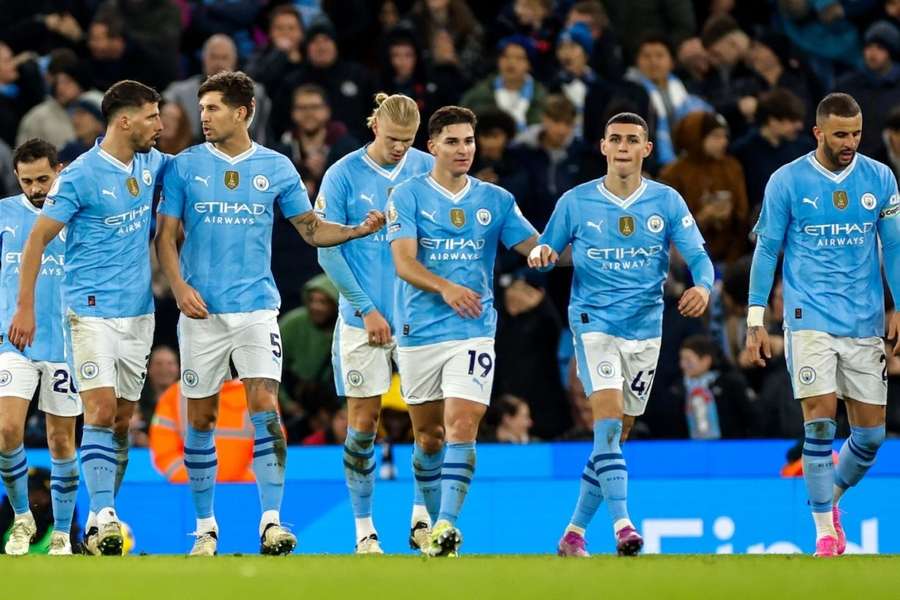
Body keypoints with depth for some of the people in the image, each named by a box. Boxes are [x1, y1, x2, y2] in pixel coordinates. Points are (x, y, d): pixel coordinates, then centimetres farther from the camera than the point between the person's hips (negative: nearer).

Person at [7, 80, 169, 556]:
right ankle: (102, 519, -19)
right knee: (101, 410, -16)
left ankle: (104, 520, 11)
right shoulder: (81, 175, -11)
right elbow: (37, 239, -7)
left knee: (123, 418, 6)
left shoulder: (151, 164, 7)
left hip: (139, 313, 6)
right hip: (93, 312, -6)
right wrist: (25, 308, -10)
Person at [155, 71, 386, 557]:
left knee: (265, 405, -14)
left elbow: (311, 228, 10)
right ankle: (205, 526, 14)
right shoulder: (185, 166, 3)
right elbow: (166, 235, 3)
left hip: (257, 305, 0)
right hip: (202, 311, 0)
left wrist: (360, 229, -6)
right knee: (200, 417, 3)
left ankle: (271, 520, -14)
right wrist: (179, 287, -12)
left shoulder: (276, 168, 6)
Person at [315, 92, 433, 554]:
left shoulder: (427, 170, 2)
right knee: (363, 420, 1)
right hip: (364, 319, -2)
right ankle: (364, 528, 9)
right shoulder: (343, 176, -4)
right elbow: (327, 251, -3)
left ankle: (422, 515, 10)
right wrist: (366, 309, -8)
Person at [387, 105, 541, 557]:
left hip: (474, 331, 0)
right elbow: (403, 262, -11)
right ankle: (431, 518, 28)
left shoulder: (496, 200, 7)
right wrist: (445, 288, -29)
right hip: (419, 332, 0)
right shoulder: (408, 195, -1)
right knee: (428, 435, 9)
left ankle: (446, 526, -21)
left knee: (462, 425, -15)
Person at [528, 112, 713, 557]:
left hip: (645, 328, 3)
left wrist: (702, 286, -24)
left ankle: (575, 533, 18)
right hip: (594, 322, -3)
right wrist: (540, 254, -17)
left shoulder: (667, 202, 2)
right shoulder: (576, 202, 0)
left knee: (617, 435, 7)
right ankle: (622, 525, -29)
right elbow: (546, 251, 7)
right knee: (609, 418, -21)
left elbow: (698, 256, -3)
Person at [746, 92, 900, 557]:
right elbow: (766, 251, 3)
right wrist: (755, 321, 1)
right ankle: (825, 533, -7)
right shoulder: (787, 182, -3)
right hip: (810, 320, -3)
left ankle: (830, 499, 30)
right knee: (820, 419, -14)